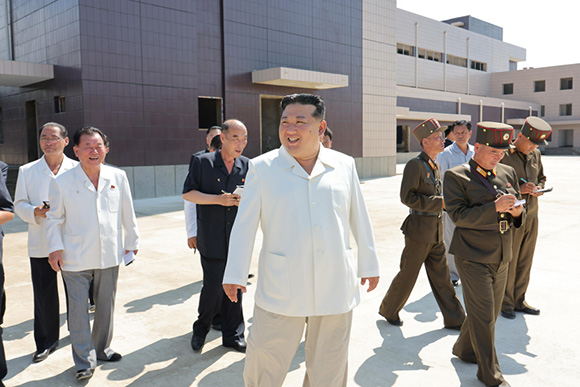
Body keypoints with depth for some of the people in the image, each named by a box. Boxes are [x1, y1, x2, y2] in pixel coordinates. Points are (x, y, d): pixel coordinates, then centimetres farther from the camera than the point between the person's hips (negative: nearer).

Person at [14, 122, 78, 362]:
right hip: (40, 244, 1)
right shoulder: (27, 171, 7)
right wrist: (36, 212, -14)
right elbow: (19, 204, 6)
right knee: (44, 295, 5)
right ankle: (46, 342, 22)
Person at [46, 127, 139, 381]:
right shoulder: (62, 182, -5)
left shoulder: (118, 177, 0)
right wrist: (55, 247, -4)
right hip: (75, 258, -2)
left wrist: (131, 241, 12)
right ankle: (84, 361, 17)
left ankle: (101, 349, 35)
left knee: (106, 306, 15)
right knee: (78, 309, 1)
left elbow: (127, 213, 8)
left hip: (109, 255, 3)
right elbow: (54, 218, 3)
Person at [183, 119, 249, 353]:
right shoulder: (203, 162, -2)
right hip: (212, 239, -3)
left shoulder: (247, 166, 8)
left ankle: (233, 335, 23)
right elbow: (187, 194, -3)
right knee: (213, 287, -3)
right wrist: (217, 199, -14)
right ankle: (201, 329, 24)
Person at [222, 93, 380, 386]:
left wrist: (369, 264, 16)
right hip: (280, 292, -2)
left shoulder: (344, 165, 5)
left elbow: (360, 219, 11)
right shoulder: (262, 168, -1)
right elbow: (244, 224, 0)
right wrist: (235, 274, -2)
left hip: (335, 290, 2)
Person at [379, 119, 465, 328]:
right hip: (419, 231, -8)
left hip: (436, 231, 8)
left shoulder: (435, 166, 12)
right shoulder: (415, 164, -14)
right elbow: (407, 197, -21)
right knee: (408, 274, 5)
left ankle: (454, 319, 22)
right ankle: (388, 310, 26)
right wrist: (440, 202, -20)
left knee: (441, 276, 13)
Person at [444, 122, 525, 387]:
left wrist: (517, 212, -9)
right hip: (473, 256, -6)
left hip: (501, 258, 7)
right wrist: (494, 207, -27)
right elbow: (458, 215, -18)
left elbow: (518, 216, 15)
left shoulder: (508, 173, 9)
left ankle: (464, 348, 39)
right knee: (482, 314, -3)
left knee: (491, 312, 17)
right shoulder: (456, 176, -9)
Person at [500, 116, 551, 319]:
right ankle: (505, 303, 17)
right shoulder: (503, 155, -11)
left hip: (531, 217, 6)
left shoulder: (535, 155, 9)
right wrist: (518, 189, -22)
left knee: (525, 262, 12)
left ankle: (518, 300, 26)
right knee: (507, 262, 2)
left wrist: (539, 188, -1)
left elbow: (541, 178, 22)